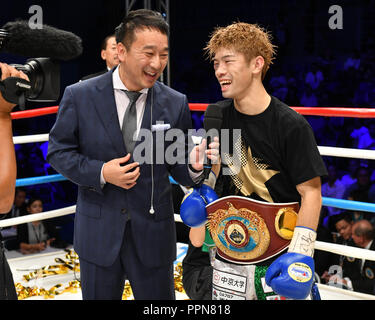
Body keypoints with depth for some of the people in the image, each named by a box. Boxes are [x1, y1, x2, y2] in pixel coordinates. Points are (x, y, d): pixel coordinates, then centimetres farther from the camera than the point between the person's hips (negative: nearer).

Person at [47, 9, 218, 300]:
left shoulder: (175, 104, -3)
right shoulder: (79, 96, -7)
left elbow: (177, 168, 2)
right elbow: (58, 152, -2)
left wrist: (193, 165, -22)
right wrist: (101, 173, -17)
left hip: (153, 233, 1)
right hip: (98, 231, 0)